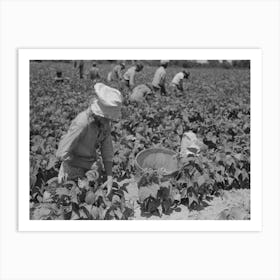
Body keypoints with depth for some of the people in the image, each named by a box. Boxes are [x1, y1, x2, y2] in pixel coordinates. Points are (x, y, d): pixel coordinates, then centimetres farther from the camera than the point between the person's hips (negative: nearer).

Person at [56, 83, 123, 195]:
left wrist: (110, 178, -17)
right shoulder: (81, 124, -36)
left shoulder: (104, 120, -14)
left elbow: (107, 149, -10)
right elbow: (62, 154, -32)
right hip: (73, 167, -6)